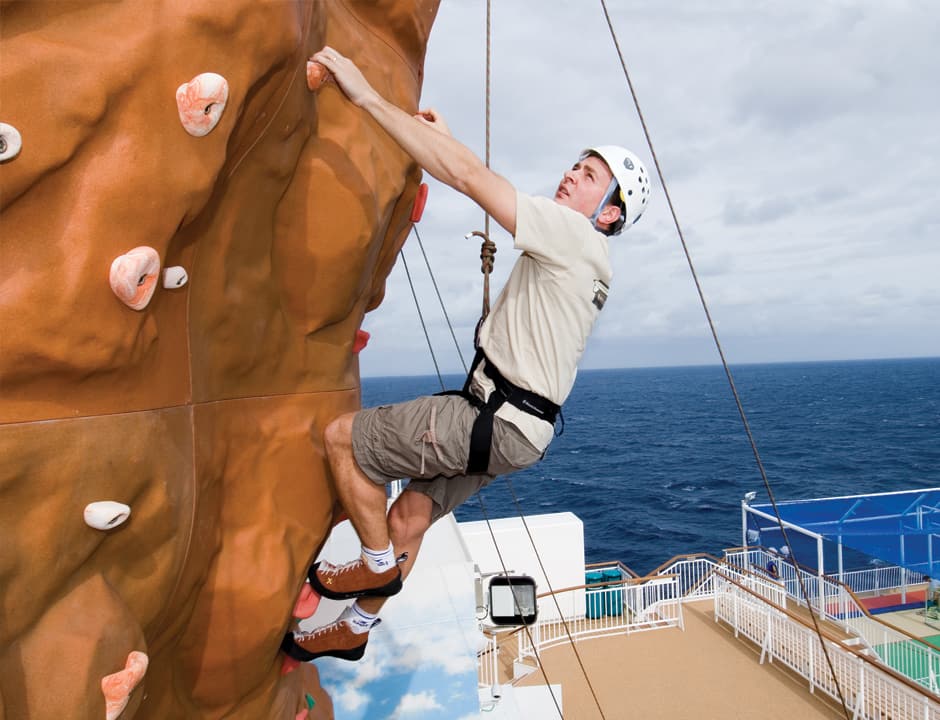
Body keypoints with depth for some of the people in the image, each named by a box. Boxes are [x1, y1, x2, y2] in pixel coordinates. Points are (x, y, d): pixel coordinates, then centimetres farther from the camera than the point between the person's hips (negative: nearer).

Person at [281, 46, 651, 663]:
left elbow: (466, 176, -21)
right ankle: (354, 629, 36)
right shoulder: (574, 253, 16)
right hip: (505, 424, 10)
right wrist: (446, 137, 20)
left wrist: (367, 95, -18)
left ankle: (378, 566, 14)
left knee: (341, 435, -2)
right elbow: (481, 178, 27)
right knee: (409, 519, 18)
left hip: (495, 426, -10)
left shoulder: (573, 236, -13)